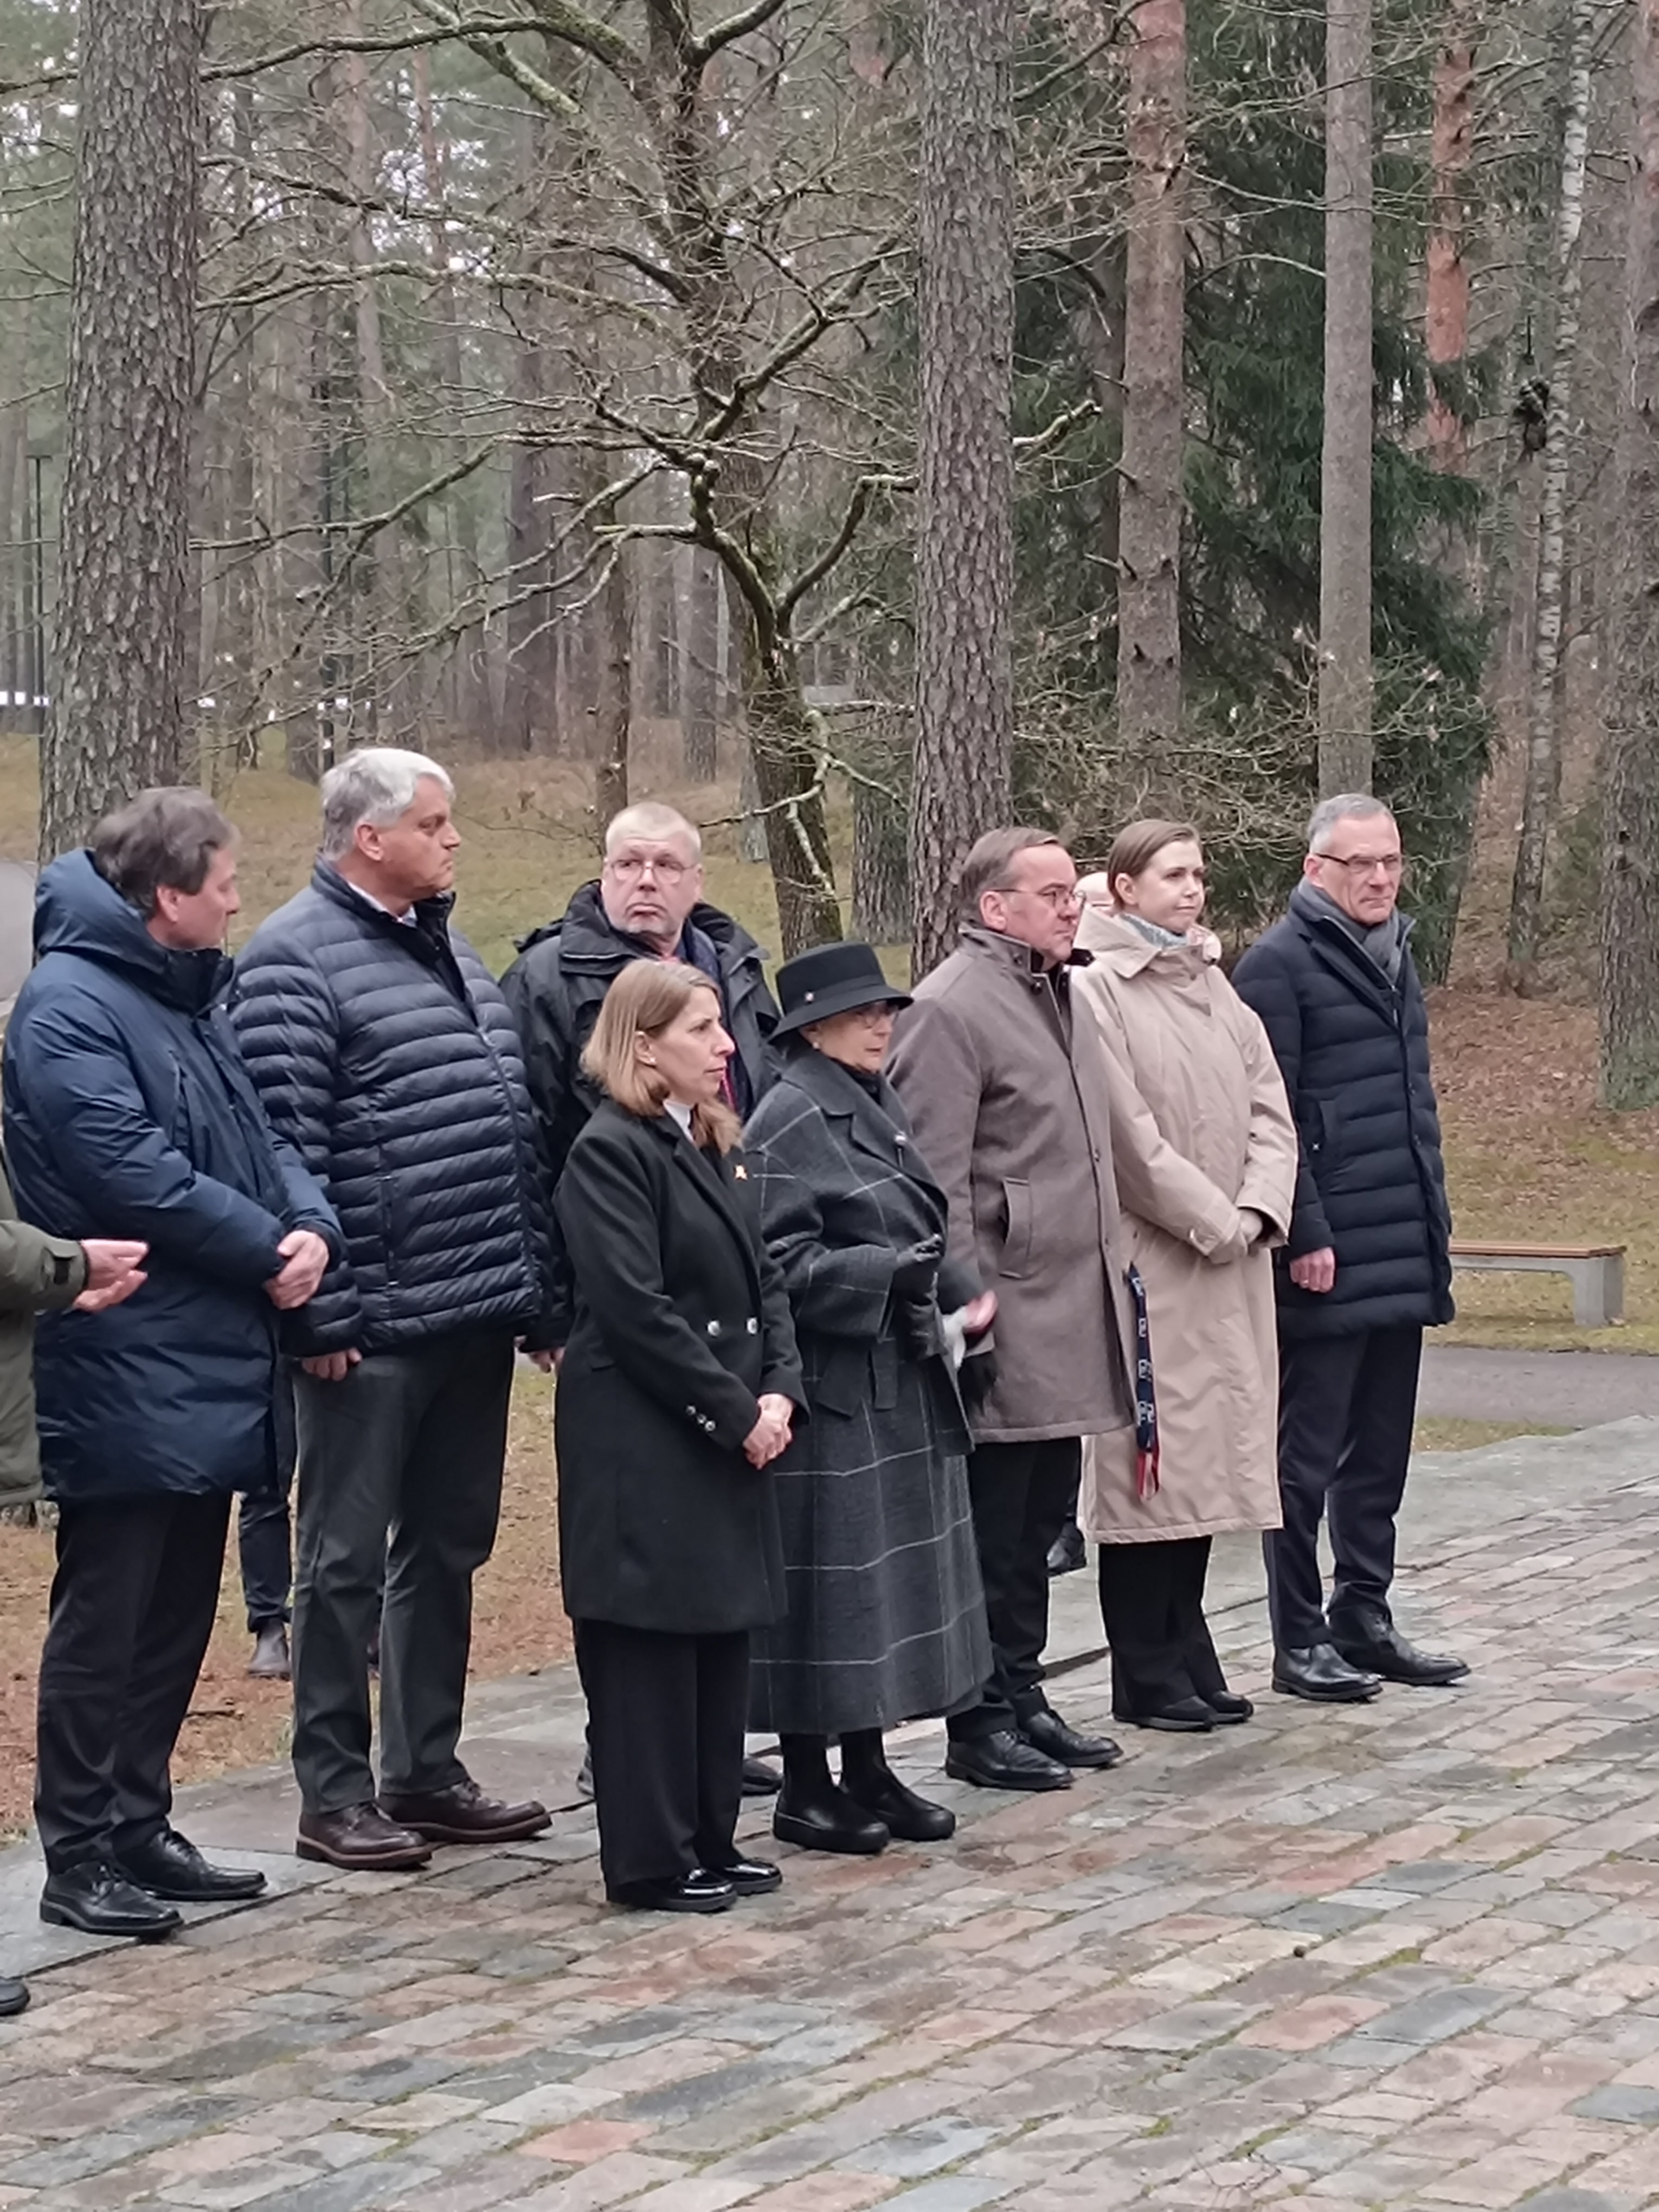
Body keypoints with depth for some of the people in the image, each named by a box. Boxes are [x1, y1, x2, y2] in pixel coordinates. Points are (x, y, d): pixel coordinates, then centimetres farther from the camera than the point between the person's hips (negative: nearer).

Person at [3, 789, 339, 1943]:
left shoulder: (191, 997, 16)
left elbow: (257, 1141, 15)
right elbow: (135, 1175, -22)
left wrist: (311, 1222, -5)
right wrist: (269, 1249, -14)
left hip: (208, 1371, 9)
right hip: (127, 1379, -9)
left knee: (177, 1617, 15)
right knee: (105, 1620, -2)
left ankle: (139, 1827, 24)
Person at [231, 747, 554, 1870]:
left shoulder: (449, 949, 16)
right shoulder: (295, 959, -11)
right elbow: (284, 1146, -16)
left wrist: (534, 1287, 15)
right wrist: (322, 1312, -19)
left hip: (477, 1314, 8)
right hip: (375, 1325, -8)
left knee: (448, 1552, 15)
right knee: (347, 1562, 1)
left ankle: (428, 1772, 24)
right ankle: (335, 1792, 9)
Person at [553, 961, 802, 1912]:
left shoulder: (720, 1146, 14)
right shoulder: (611, 1152, -12)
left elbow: (765, 1280, 15)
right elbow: (637, 1311, -18)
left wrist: (778, 1392, -1)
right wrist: (736, 1413, -15)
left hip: (735, 1434, 8)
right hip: (643, 1443, -8)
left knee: (725, 1637, 12)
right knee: (650, 1648, -2)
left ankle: (711, 1839, 21)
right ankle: (653, 1860, 4)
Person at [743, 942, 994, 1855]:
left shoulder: (877, 1109, 14)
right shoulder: (786, 1124, -13)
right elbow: (780, 1264, -18)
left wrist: (961, 1297, 8)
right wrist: (890, 1274, -26)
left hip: (904, 1392, 9)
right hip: (831, 1393, -9)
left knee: (898, 1577, 13)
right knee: (829, 1583, -3)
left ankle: (868, 1772, 23)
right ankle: (805, 1788, 7)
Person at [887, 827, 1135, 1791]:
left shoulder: (1061, 996, 16)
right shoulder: (951, 1009, -14)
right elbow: (935, 1184, -17)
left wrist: (1117, 1271, 21)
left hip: (1073, 1314, 9)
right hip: (1011, 1324, -9)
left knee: (1041, 1522, 15)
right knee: (993, 1528, -1)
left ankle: (1022, 1694, 24)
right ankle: (980, 1722, 7)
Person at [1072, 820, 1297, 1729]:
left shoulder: (1214, 988, 15)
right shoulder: (1096, 989, -9)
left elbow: (1268, 1110, 10)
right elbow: (1126, 1134, -15)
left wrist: (1258, 1211, -6)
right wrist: (1212, 1220, -12)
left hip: (1232, 1267, 7)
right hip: (1147, 1263, -7)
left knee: (1206, 1455, 10)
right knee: (1147, 1459, -3)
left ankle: (1185, 1655, 18)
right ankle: (1146, 1677, 4)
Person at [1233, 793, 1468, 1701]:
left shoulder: (1394, 955, 17)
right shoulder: (1279, 963, -9)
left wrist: (1435, 1220, 20)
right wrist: (1305, 1236, -18)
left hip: (1402, 1253, 8)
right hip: (1328, 1260, -8)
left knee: (1380, 1454, 13)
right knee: (1308, 1455, -1)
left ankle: (1364, 1623, 21)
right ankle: (1299, 1641, 5)